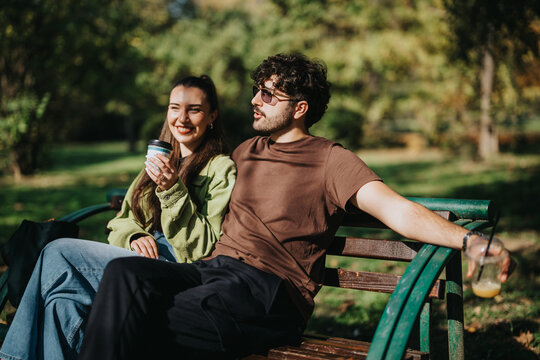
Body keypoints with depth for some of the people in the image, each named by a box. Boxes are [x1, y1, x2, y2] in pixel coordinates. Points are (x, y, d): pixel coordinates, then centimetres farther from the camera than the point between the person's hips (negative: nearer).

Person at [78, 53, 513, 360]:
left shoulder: (330, 160, 4)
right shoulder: (245, 151, 25)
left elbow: (395, 209, -11)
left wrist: (470, 239, -27)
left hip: (270, 290, -6)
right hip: (212, 269, 6)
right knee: (125, 273, -25)